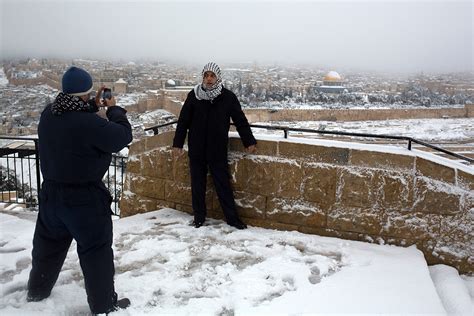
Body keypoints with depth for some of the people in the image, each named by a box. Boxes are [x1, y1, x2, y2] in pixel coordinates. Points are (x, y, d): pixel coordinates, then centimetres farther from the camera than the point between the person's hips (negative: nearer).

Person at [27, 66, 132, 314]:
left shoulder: (48, 114, -3)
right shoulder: (89, 123, -27)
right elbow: (123, 136, -15)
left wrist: (93, 106, 11)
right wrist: (113, 109, -2)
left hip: (51, 192, 8)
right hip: (84, 197, -7)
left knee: (48, 245, 24)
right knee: (96, 251, 6)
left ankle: (37, 293, 43)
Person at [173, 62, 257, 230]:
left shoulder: (227, 96, -3)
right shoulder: (193, 95, -2)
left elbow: (240, 120, 3)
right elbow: (183, 121, 3)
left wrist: (249, 141, 4)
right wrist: (177, 143, 2)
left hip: (218, 150, -1)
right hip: (196, 150, 2)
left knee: (223, 184, 2)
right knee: (197, 185, 11)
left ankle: (232, 218, 13)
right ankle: (199, 217, 25)